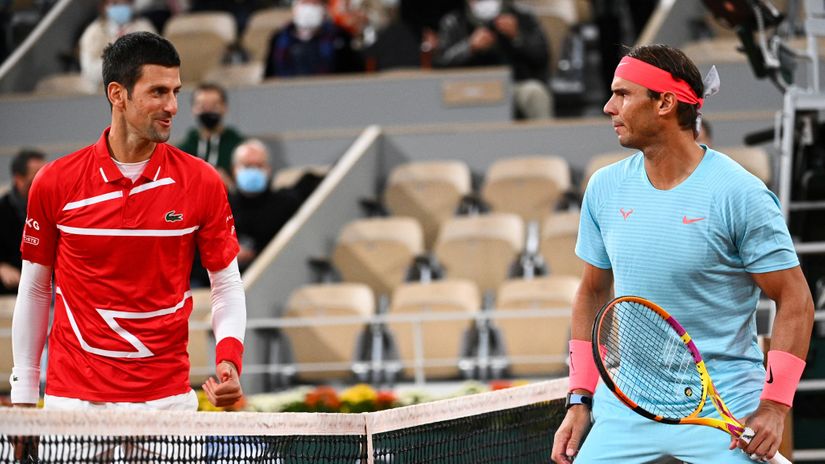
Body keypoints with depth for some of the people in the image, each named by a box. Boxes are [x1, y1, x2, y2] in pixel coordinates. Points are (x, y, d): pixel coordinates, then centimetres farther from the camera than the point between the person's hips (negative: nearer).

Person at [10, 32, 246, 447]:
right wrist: (23, 395, 6)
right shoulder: (55, 183, -3)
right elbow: (35, 288, 6)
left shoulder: (202, 183, -2)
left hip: (167, 397, 0)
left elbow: (227, 284, 3)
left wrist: (229, 358, -15)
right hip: (74, 396, 0)